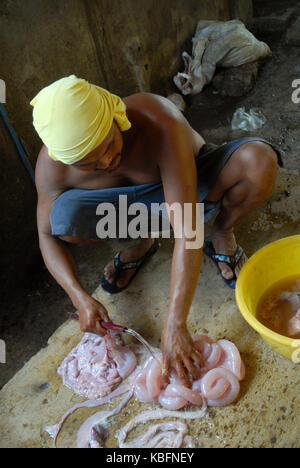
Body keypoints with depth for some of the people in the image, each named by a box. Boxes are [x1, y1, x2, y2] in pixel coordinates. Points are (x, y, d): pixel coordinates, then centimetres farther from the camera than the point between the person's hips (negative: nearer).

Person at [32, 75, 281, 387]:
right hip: (134, 204, 3)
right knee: (63, 218, -29)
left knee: (260, 160, -33)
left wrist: (175, 326, -44)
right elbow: (47, 236, -13)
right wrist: (80, 298, -28)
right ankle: (141, 242, 3)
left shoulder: (159, 124, -38)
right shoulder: (53, 164, -26)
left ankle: (222, 233, -1)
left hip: (194, 181, -2)